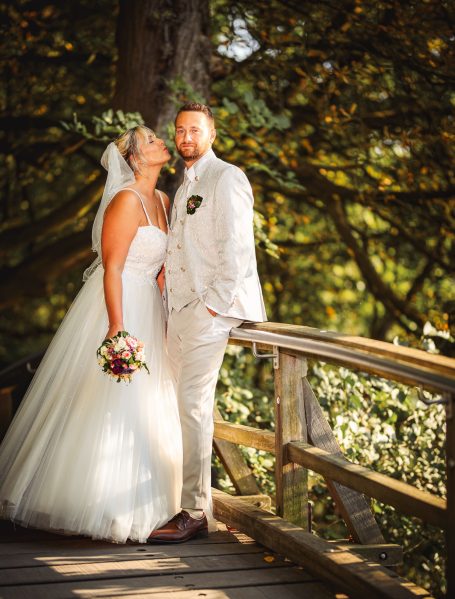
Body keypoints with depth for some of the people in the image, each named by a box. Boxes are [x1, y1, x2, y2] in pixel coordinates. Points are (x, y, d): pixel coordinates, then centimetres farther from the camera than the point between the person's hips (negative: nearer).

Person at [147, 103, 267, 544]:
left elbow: (236, 249, -14)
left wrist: (213, 304, -17)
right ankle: (192, 504, 10)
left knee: (193, 404, -13)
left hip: (209, 308, -9)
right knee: (185, 404, 6)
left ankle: (194, 512, -11)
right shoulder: (185, 186, 23)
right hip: (180, 309, 9)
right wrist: (166, 276, 10)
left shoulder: (226, 178, -6)